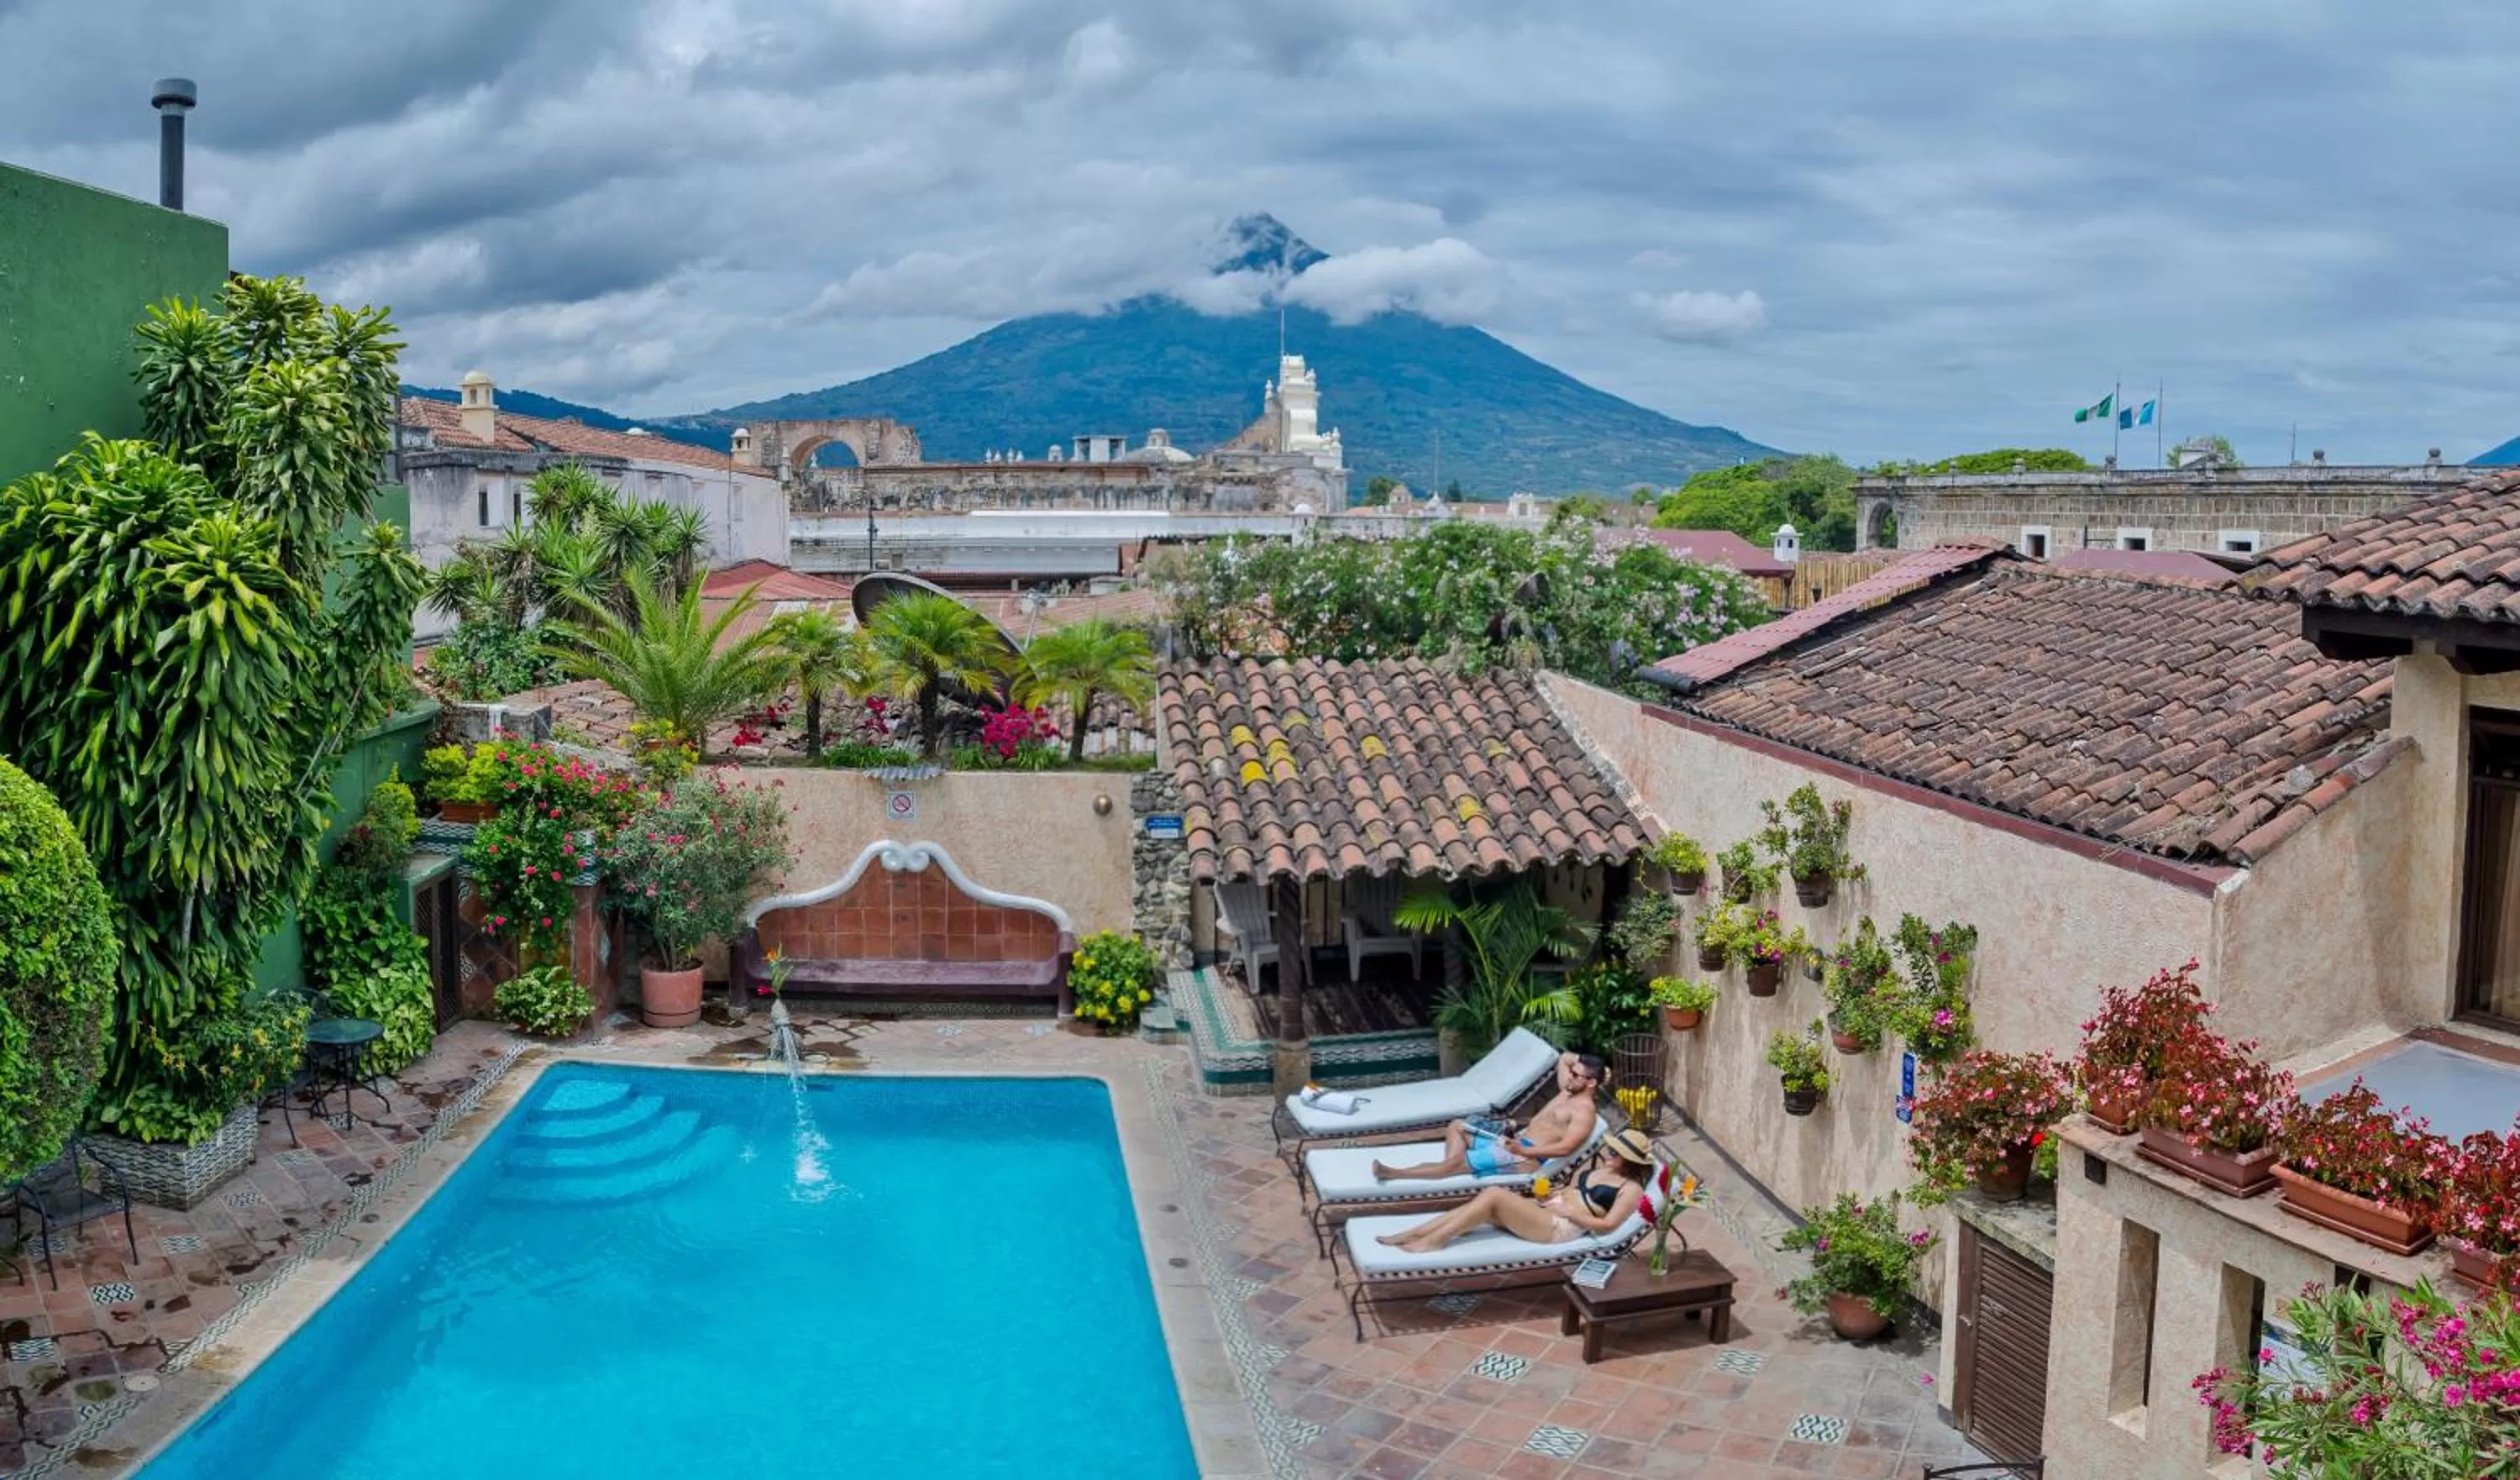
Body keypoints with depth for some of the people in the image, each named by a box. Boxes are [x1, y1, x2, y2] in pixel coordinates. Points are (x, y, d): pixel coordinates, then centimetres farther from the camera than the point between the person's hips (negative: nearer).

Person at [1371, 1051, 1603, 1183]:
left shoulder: (1584, 1111, -15)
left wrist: (1523, 1151, -31)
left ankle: (1393, 1174, -21)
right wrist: (1583, 1061, 11)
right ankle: (1453, 1170, -12)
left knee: (1457, 1161, -21)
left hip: (1527, 1156, -11)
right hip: (1518, 1139, 11)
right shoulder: (1568, 1090, 15)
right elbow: (1564, 1058, 32)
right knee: (1457, 1126, 11)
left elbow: (1566, 1148, -26)